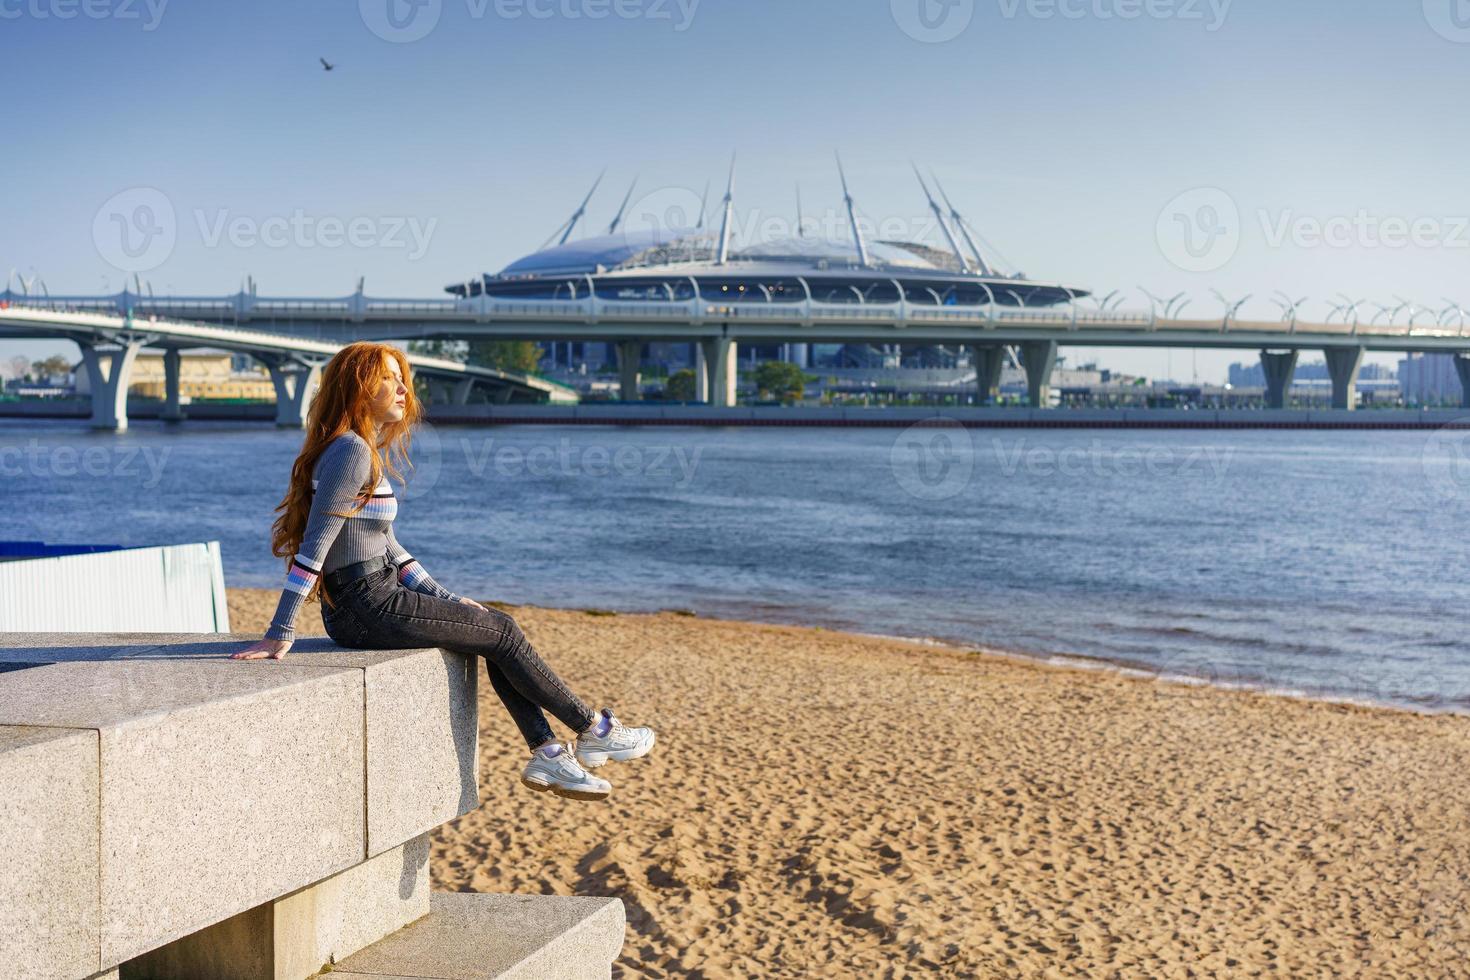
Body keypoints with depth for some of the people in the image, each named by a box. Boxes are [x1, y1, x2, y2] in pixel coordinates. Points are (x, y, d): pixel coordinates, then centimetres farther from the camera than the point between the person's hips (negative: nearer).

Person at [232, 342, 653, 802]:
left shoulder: (368, 451, 16)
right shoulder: (351, 451, -15)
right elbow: (314, 546, -20)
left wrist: (444, 599, 19)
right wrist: (280, 635, -23)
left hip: (374, 598, 10)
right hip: (366, 607, -10)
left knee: (499, 628, 10)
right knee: (502, 634, 0)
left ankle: (547, 754, 8)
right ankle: (592, 729, 13)